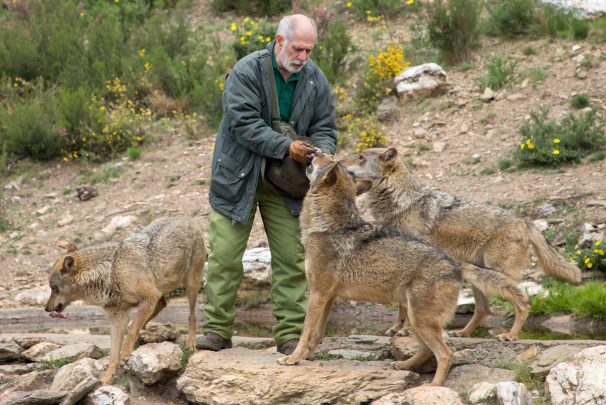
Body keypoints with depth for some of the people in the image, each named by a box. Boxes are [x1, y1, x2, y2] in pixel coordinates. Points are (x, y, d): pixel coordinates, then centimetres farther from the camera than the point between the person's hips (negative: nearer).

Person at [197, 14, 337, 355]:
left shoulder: (316, 80, -2)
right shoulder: (247, 72, -16)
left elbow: (324, 128, 4)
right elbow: (244, 124, -22)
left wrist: (322, 152, -18)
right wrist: (286, 147, -28)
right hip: (238, 177, -3)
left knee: (291, 257, 2)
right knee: (225, 256, -1)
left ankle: (290, 334, 9)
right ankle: (217, 330, 8)